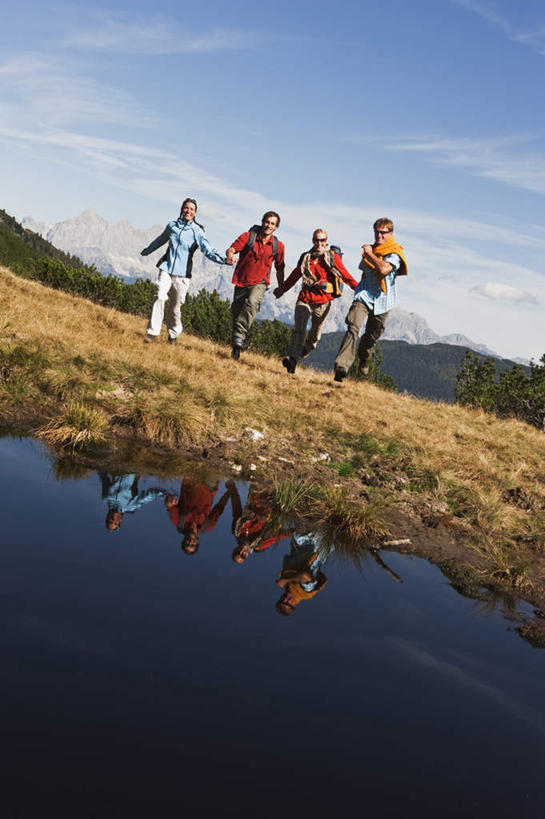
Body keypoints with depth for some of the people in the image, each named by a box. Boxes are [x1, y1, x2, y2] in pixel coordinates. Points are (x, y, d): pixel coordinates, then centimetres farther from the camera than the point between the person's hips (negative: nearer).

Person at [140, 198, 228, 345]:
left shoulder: (197, 231, 2)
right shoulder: (172, 226, 11)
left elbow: (209, 251, -6)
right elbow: (160, 240, 31)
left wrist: (224, 259, -23)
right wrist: (146, 251, 45)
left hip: (182, 273, -2)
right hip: (166, 269, 2)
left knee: (175, 306, 1)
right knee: (160, 297, -18)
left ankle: (173, 335, 23)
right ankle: (152, 332, -17)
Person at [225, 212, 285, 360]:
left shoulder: (278, 246, 0)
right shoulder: (248, 236, -6)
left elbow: (279, 268, 11)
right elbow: (232, 249, -16)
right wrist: (230, 255, -40)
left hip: (260, 283, -1)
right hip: (241, 281, 1)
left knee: (252, 303, -31)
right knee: (236, 311, 7)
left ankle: (239, 339, -33)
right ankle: (236, 345, 26)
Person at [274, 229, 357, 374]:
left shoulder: (333, 257, 2)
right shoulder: (306, 257, 13)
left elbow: (346, 276, 3)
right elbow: (295, 275, 25)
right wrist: (282, 289, 31)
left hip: (322, 302, -2)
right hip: (305, 298, 2)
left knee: (315, 333, 6)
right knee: (299, 329, -14)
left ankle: (304, 352, 29)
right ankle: (292, 359, -25)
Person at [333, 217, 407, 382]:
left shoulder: (395, 253, -5)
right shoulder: (369, 249, 14)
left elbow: (384, 269, -25)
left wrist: (370, 254, -15)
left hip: (382, 300, -2)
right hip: (364, 296, 2)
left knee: (371, 337, 10)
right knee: (353, 328, -22)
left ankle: (363, 367, 37)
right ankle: (341, 367, -34)